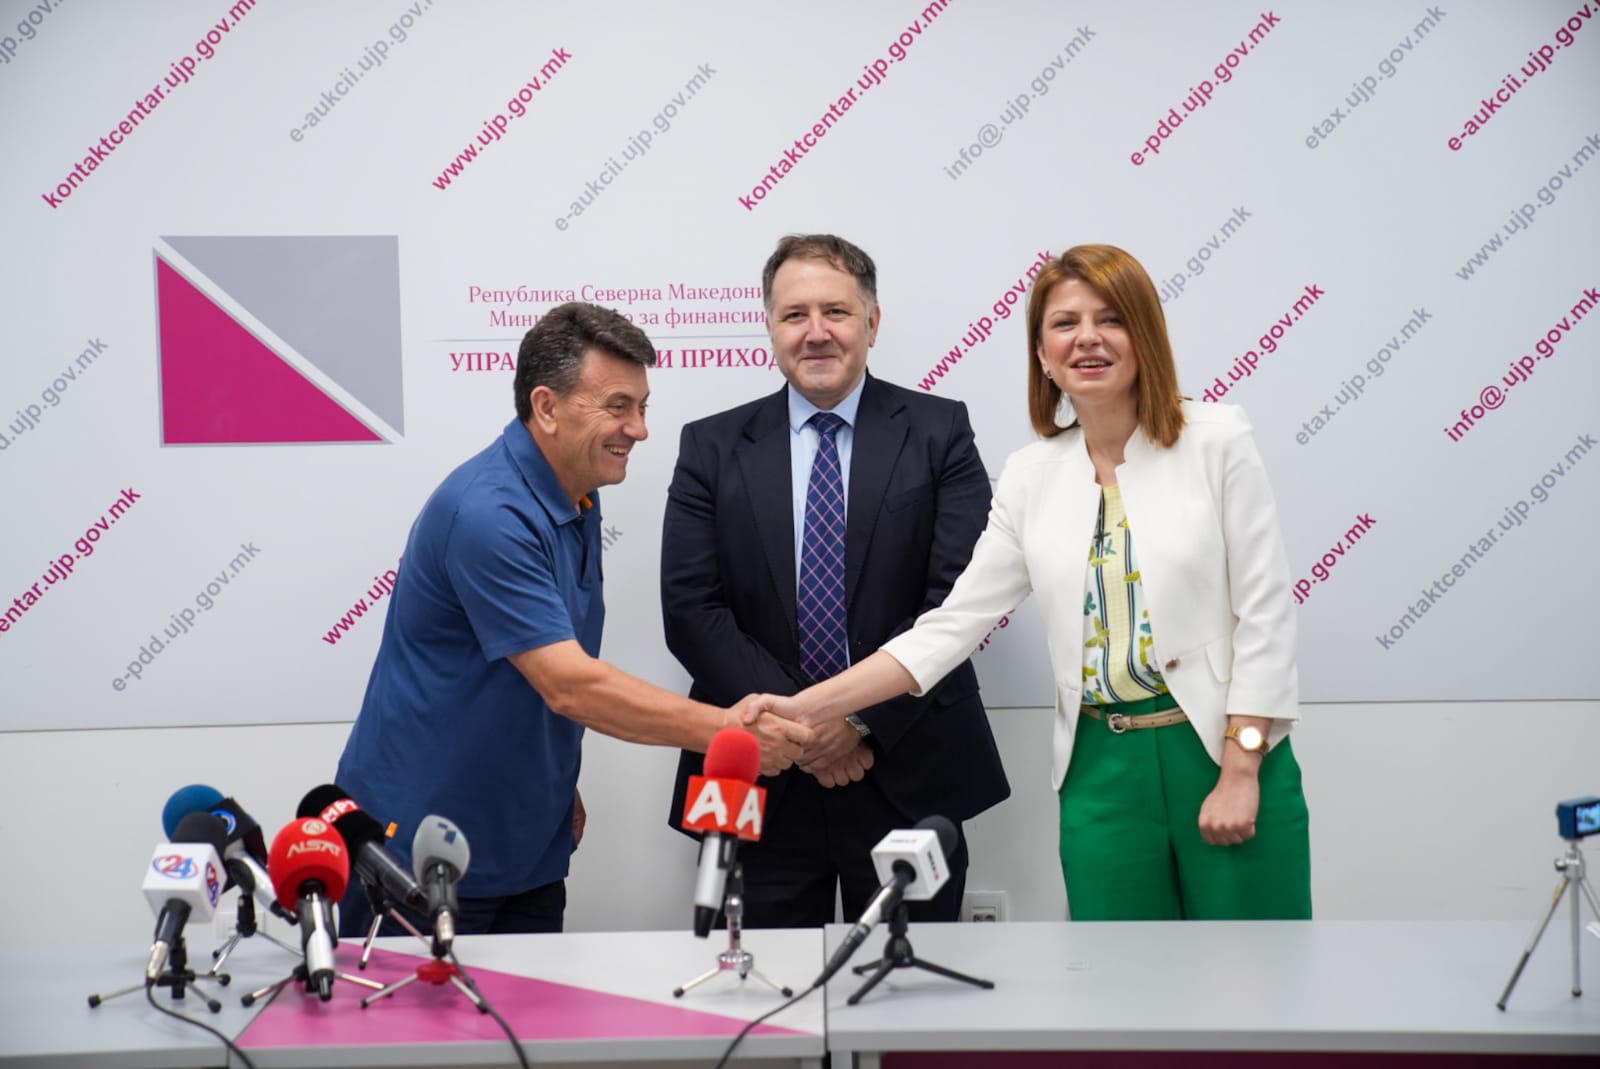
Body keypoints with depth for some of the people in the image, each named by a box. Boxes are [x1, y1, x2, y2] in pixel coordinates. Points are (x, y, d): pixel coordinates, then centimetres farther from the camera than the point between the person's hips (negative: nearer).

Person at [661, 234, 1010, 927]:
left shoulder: (937, 433, 3)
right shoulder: (712, 448, 6)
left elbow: (959, 596, -6)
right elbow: (691, 610, -2)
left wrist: (863, 719, -13)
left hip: (908, 778, -1)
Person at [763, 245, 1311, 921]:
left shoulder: (1216, 442, -3)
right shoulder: (1031, 478, 7)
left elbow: (1263, 615, -5)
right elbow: (952, 624, 4)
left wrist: (1240, 774, -12)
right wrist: (804, 708, -5)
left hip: (1229, 756, -3)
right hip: (1104, 772, 3)